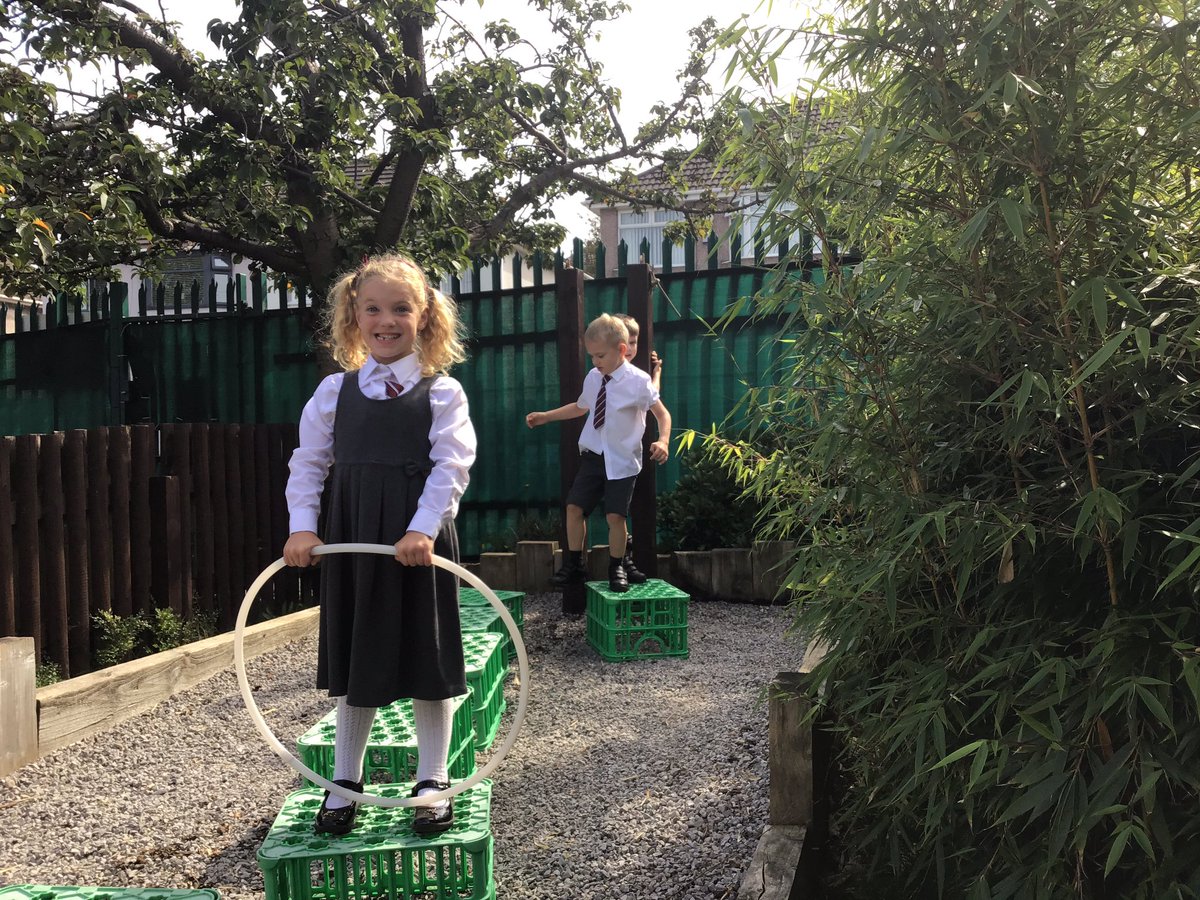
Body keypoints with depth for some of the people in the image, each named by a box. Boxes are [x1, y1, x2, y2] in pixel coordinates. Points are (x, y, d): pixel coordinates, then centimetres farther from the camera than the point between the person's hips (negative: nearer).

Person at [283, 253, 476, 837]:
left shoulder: (442, 392, -2)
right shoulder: (334, 391, 7)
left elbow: (451, 466, -10)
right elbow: (308, 462, 8)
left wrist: (424, 529, -22)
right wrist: (302, 526, -5)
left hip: (418, 543, -3)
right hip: (350, 541, 3)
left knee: (426, 658, 6)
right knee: (355, 662, 13)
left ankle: (433, 781, 23)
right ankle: (344, 783, 29)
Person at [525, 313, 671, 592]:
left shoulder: (638, 381, -14)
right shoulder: (592, 378, 3)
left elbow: (662, 413, -13)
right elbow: (580, 407, 21)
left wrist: (663, 441, -31)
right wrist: (545, 416, 18)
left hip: (622, 461, -5)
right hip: (593, 455, 5)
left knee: (615, 515, -5)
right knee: (574, 507, 4)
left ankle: (616, 569, 17)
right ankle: (574, 564, 21)